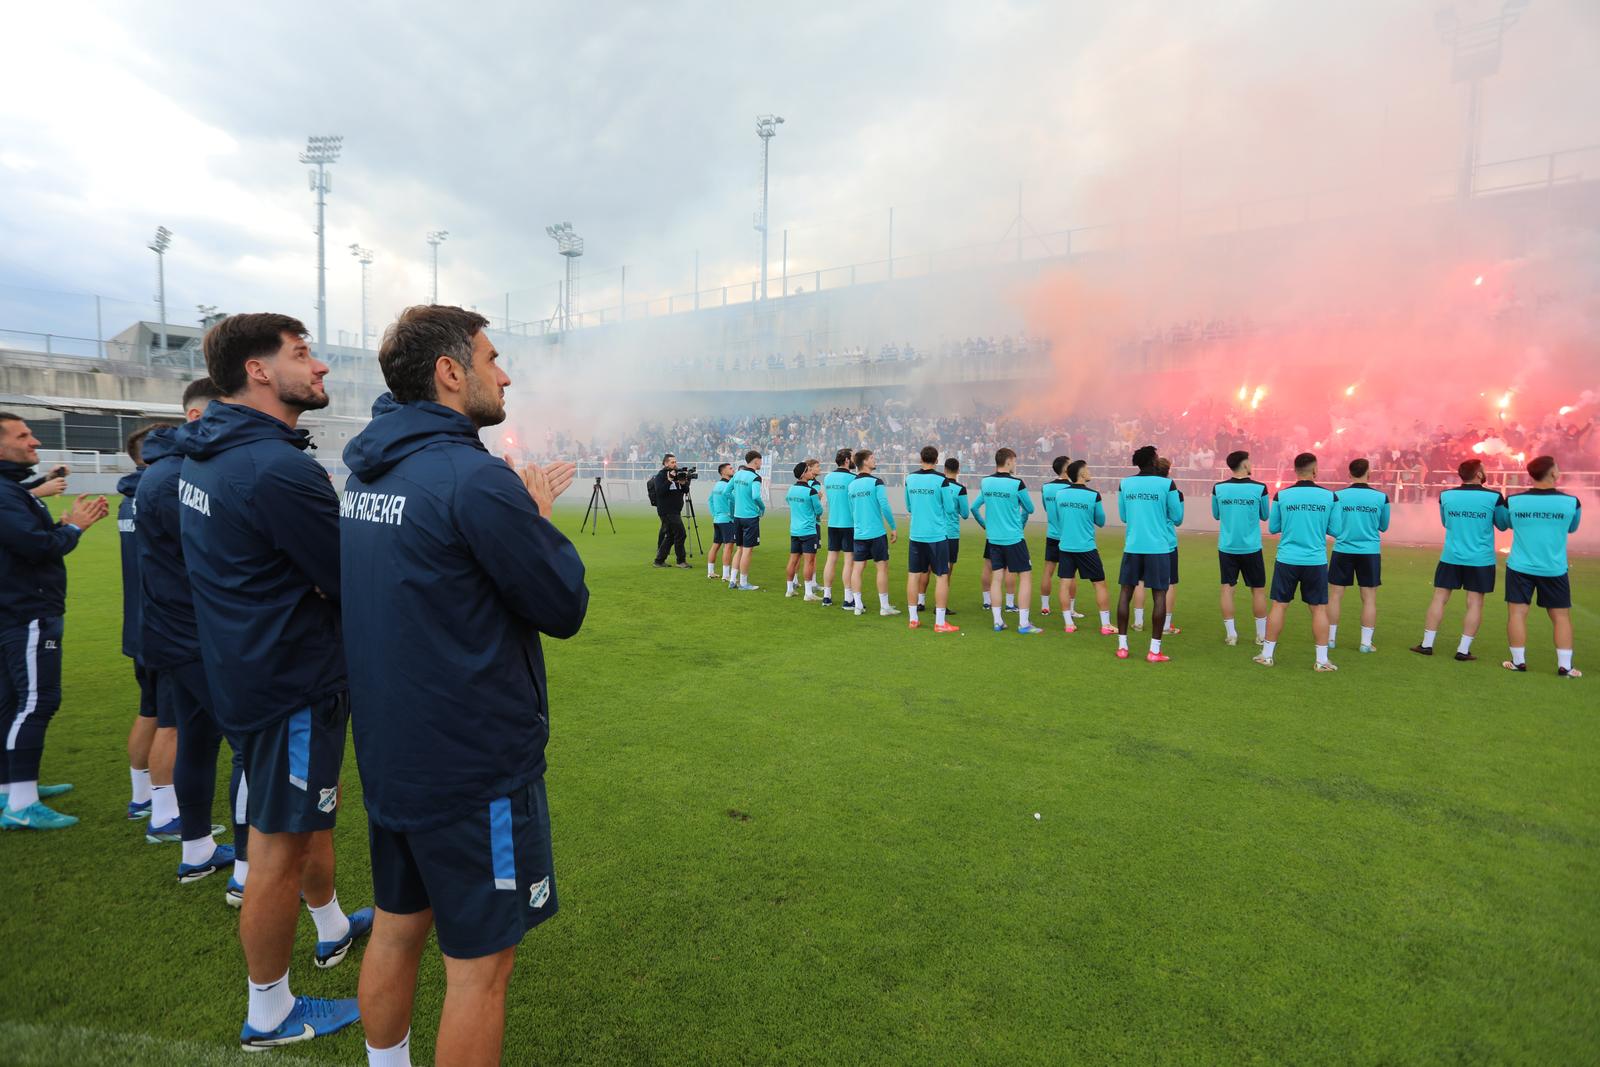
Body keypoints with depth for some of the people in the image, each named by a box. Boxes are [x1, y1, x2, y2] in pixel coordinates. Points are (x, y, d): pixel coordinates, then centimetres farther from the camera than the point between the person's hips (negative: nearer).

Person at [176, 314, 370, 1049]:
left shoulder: (204, 459, 5)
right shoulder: (278, 469, -25)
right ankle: (269, 1016, 26)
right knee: (281, 849, 6)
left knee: (312, 811, 27)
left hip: (244, 666, 10)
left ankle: (333, 928, 49)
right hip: (293, 680, -10)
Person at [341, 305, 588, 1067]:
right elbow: (565, 607, -16)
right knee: (480, 963, 8)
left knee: (398, 928, 23)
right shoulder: (474, 478, -23)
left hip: (389, 754, 9)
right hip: (475, 766, -9)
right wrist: (537, 516, -2)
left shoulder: (368, 473, 5)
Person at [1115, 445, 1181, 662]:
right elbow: (1177, 518, 3)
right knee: (1159, 595, 3)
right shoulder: (1167, 484, -6)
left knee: (1126, 592, 10)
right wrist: (1180, 500, 20)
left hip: (1132, 546, 3)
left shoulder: (1124, 484, 3)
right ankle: (1154, 650, 2)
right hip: (1159, 548, -3)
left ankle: (1122, 646, 12)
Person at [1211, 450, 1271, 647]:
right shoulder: (1259, 488, -9)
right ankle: (1262, 634, 19)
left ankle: (1231, 634, 6)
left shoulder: (1218, 488, -4)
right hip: (1251, 548, -1)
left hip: (1227, 548, 1)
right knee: (1258, 590, 11)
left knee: (1227, 588, 6)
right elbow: (1265, 516, 6)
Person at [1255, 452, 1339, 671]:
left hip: (1287, 560, 0)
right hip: (1316, 561, 0)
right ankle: (1322, 659, 12)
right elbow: (1335, 530, 3)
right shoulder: (1329, 496, -4)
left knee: (1279, 605, 8)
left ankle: (1267, 654, 13)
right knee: (1319, 608, 8)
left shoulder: (1282, 495, -4)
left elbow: (1272, 528, 5)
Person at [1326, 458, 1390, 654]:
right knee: (1369, 598, 7)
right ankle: (1366, 643, 9)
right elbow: (1383, 527, 8)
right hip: (1370, 552, 0)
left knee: (1335, 595, 8)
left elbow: (1334, 527, -6)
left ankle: (1330, 639, 13)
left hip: (1343, 550, 0)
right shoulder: (1381, 497, -4)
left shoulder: (1339, 495, -7)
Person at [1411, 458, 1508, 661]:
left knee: (1439, 598, 7)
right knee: (1475, 603, 4)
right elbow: (1504, 525, 9)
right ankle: (1463, 650, 4)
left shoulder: (1445, 496, -1)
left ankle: (1427, 645, 8)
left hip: (1451, 557, 2)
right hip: (1481, 559, -1)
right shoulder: (1494, 497, -8)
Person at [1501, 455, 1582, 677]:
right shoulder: (1571, 502, -7)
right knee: (1561, 616, 10)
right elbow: (1572, 528, 12)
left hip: (1520, 567, 0)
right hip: (1554, 569, 0)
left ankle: (1518, 662, 7)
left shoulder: (1513, 500, -6)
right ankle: (1565, 666, 11)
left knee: (1517, 612, 4)